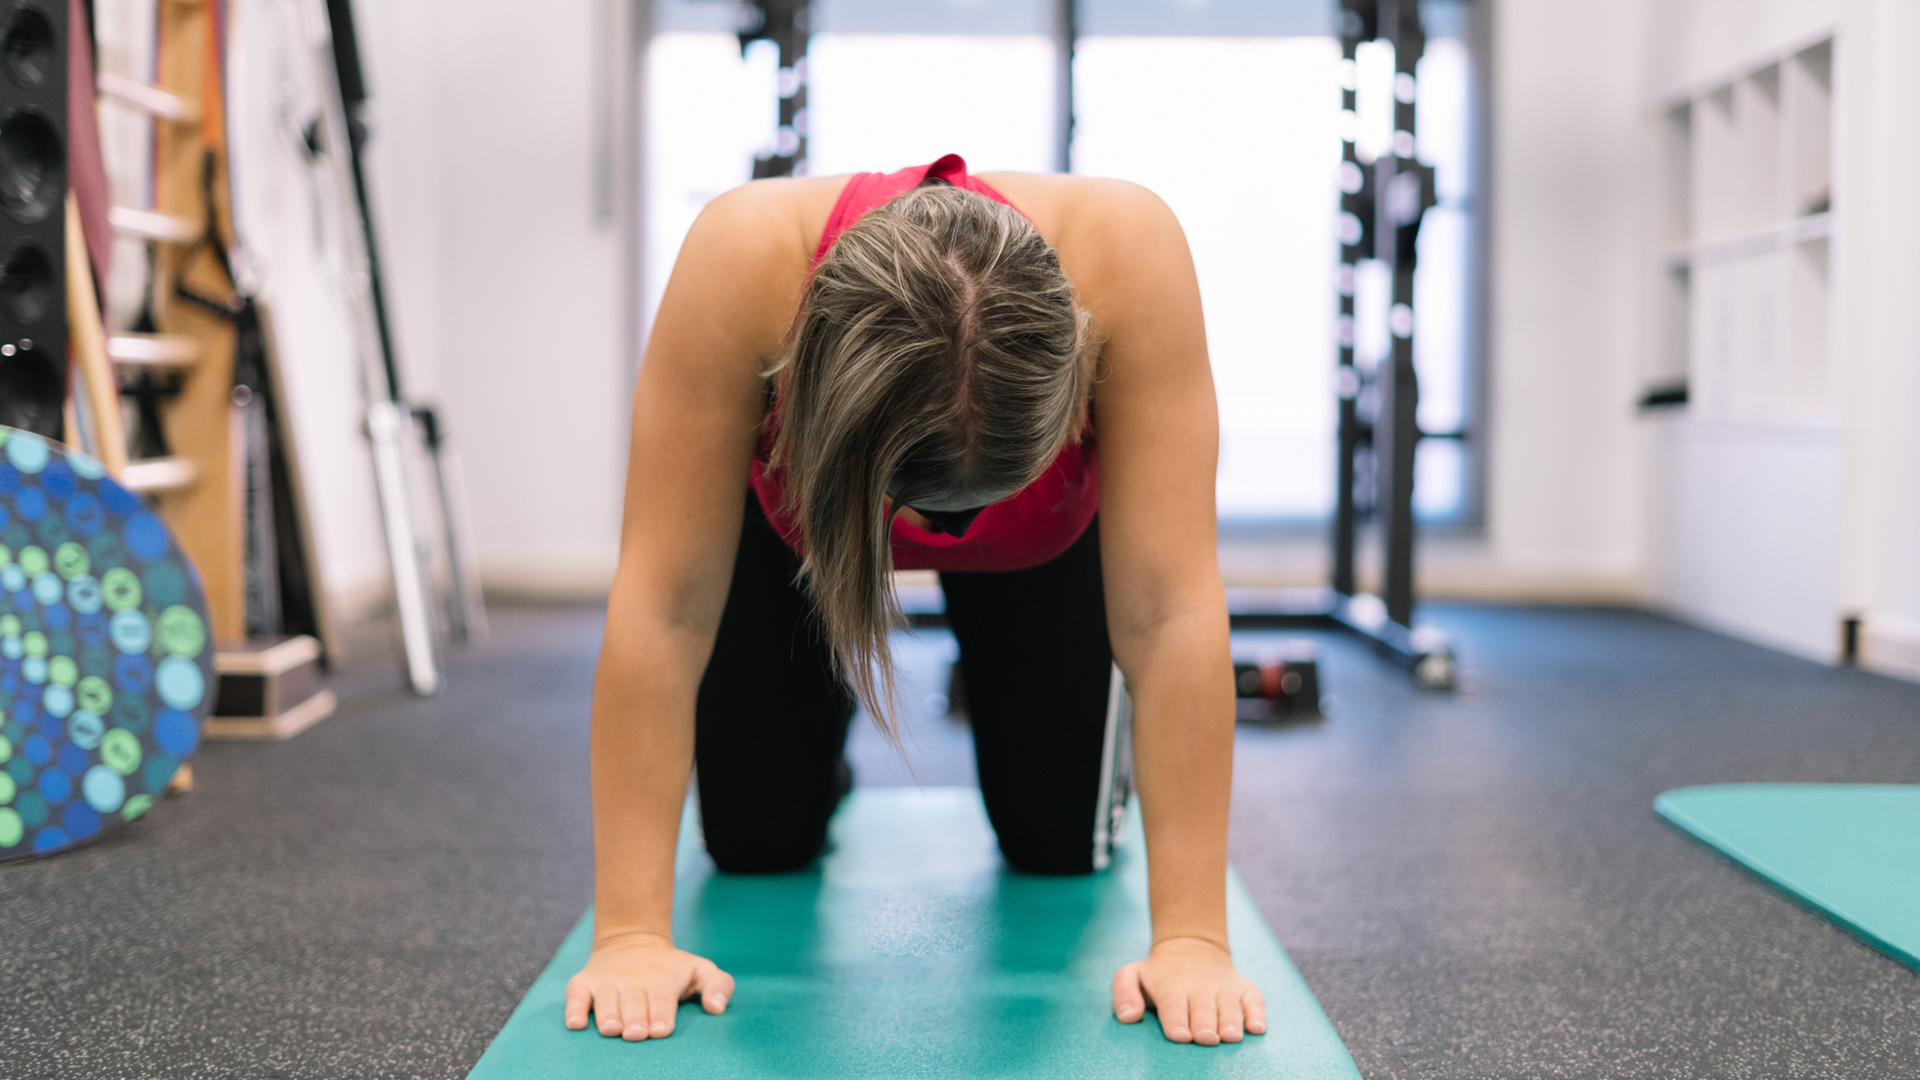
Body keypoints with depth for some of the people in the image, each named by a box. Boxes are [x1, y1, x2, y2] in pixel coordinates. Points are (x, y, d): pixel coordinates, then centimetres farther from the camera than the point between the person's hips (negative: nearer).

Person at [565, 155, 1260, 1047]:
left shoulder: (1127, 254, -43)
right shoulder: (742, 260, -43)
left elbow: (1173, 609, -41)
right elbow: (662, 604, -39)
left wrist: (1192, 939, -41)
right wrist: (630, 935, -39)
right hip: (798, 513, 0)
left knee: (1055, 843, 0)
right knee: (757, 845, -2)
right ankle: (819, 763, 33)